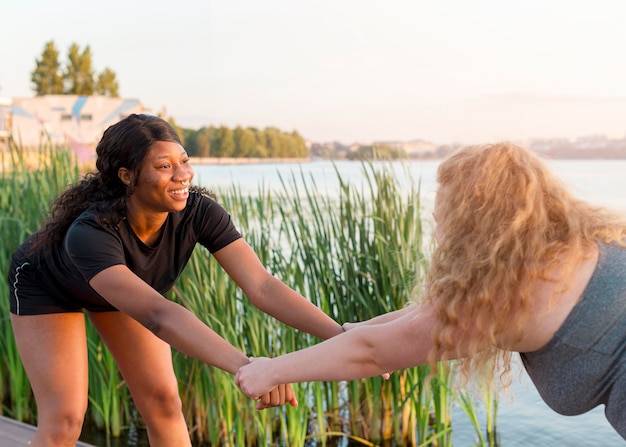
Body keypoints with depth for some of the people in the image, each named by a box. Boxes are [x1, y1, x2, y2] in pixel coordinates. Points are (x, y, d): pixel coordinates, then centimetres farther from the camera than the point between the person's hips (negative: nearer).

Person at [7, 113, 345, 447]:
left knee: (163, 401, -2)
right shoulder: (88, 233, -45)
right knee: (65, 420, -12)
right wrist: (247, 368, -71)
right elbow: (157, 315, -59)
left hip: (122, 283, 4)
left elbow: (262, 286, -38)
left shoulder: (198, 212, -33)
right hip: (47, 287, -4)